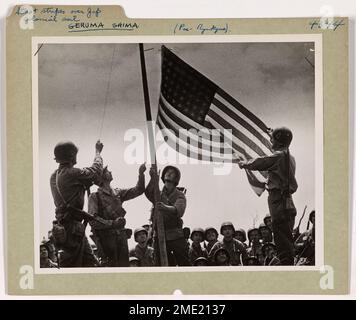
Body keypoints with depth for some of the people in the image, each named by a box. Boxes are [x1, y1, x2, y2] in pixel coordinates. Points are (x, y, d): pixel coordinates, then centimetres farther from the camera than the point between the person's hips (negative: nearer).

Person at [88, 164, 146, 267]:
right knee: (111, 265, -7)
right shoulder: (95, 196, -5)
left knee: (124, 265, 4)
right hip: (106, 236, -6)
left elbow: (138, 190, 16)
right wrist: (112, 223, -22)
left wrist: (141, 174, 4)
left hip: (121, 235, 6)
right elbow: (93, 220, -14)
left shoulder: (118, 193, 14)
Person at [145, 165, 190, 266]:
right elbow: (148, 192, -10)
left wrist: (165, 207, -38)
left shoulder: (179, 195, 6)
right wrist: (153, 178, -28)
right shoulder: (157, 194, 15)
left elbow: (178, 210, -16)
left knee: (185, 265, -3)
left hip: (176, 236, -2)